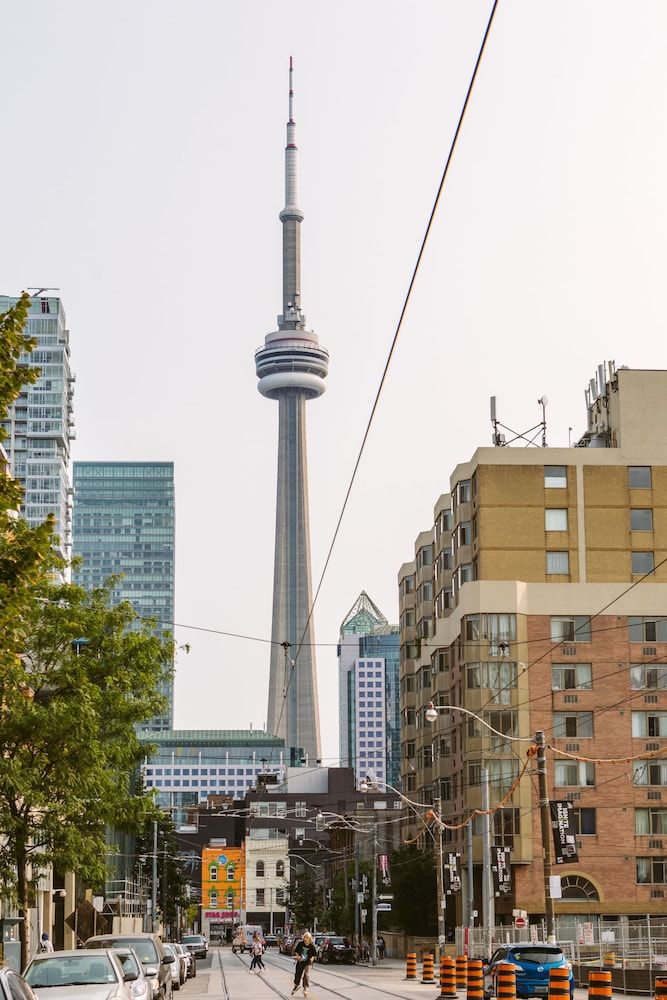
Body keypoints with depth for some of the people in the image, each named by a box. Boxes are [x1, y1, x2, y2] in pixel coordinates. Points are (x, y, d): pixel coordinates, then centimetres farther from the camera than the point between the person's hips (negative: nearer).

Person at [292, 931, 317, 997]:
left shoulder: (312, 946, -13)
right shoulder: (300, 944, -10)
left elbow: (315, 954, -1)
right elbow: (296, 950, 4)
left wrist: (312, 958, -18)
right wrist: (297, 956, -12)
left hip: (307, 963, -3)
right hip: (300, 962, 3)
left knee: (305, 975, -19)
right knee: (297, 974, 12)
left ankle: (305, 989, -9)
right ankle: (296, 985, 41)